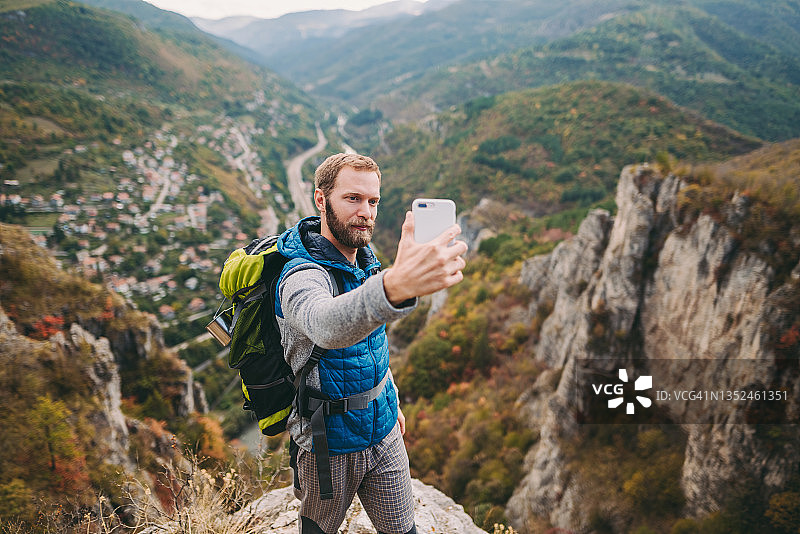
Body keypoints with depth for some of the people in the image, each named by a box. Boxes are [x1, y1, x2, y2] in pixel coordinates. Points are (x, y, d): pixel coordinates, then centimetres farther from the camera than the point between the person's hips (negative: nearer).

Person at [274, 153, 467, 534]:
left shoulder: (364, 259, 0)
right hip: (330, 443, -6)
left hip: (384, 431, 6)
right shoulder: (302, 276, -27)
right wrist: (395, 286, -71)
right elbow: (324, 325, -53)